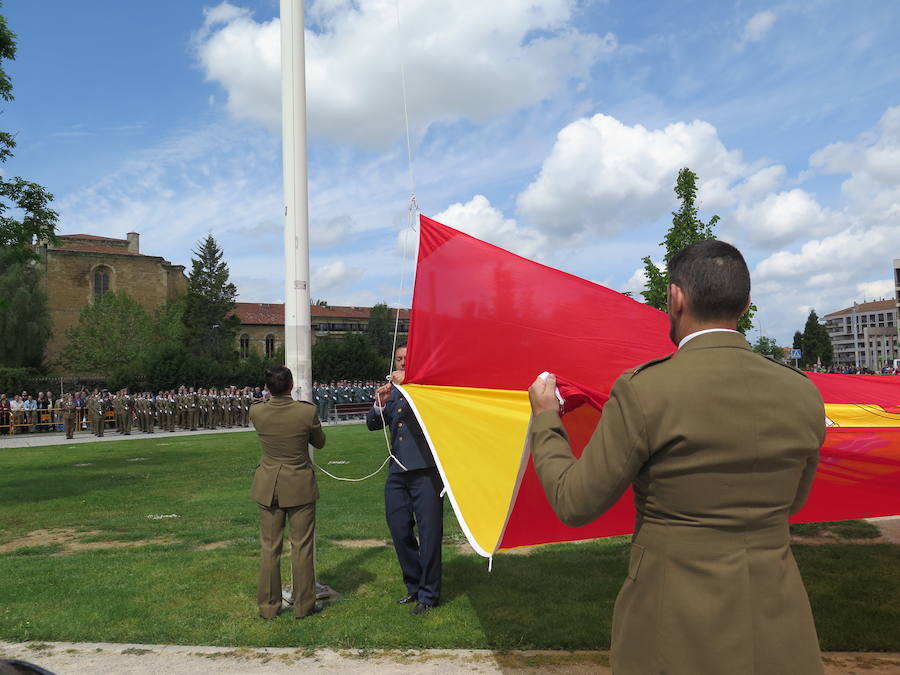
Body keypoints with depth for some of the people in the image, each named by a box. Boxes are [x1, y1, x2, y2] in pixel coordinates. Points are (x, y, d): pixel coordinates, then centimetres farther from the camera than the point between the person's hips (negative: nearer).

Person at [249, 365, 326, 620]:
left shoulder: (256, 411, -11)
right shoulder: (307, 411, -17)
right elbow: (320, 442, 0)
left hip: (268, 487, 2)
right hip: (300, 486, -2)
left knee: (269, 547, 13)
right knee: (302, 546, 9)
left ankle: (268, 606, 22)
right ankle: (303, 605, 18)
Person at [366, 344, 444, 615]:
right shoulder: (393, 391, 17)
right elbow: (372, 424, 13)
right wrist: (380, 403, -6)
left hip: (425, 471, -6)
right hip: (397, 472, 6)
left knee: (429, 533, -1)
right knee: (399, 530, 12)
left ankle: (428, 594, 12)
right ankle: (414, 586, 29)